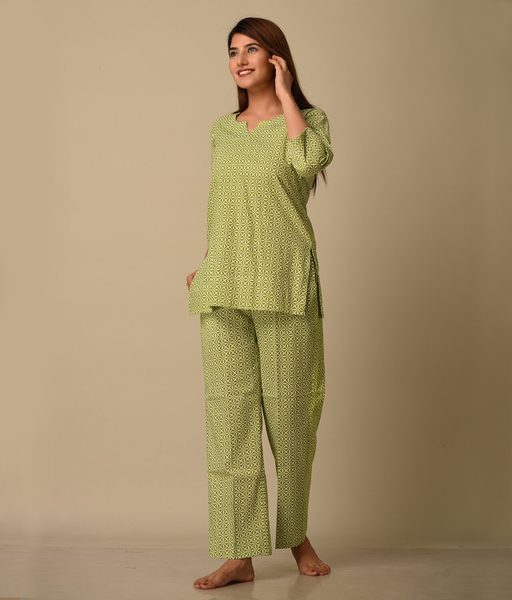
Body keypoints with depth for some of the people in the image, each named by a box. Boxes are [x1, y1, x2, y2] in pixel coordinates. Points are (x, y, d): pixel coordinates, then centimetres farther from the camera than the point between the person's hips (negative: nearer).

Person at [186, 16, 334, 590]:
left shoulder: (308, 117, 4)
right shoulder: (222, 129, 17)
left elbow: (310, 160, -19)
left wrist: (284, 92, -7)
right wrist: (205, 266, 15)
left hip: (284, 283, -3)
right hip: (224, 286, 4)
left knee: (288, 413, 1)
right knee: (228, 411, -4)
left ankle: (297, 534, 22)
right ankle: (238, 554, -1)